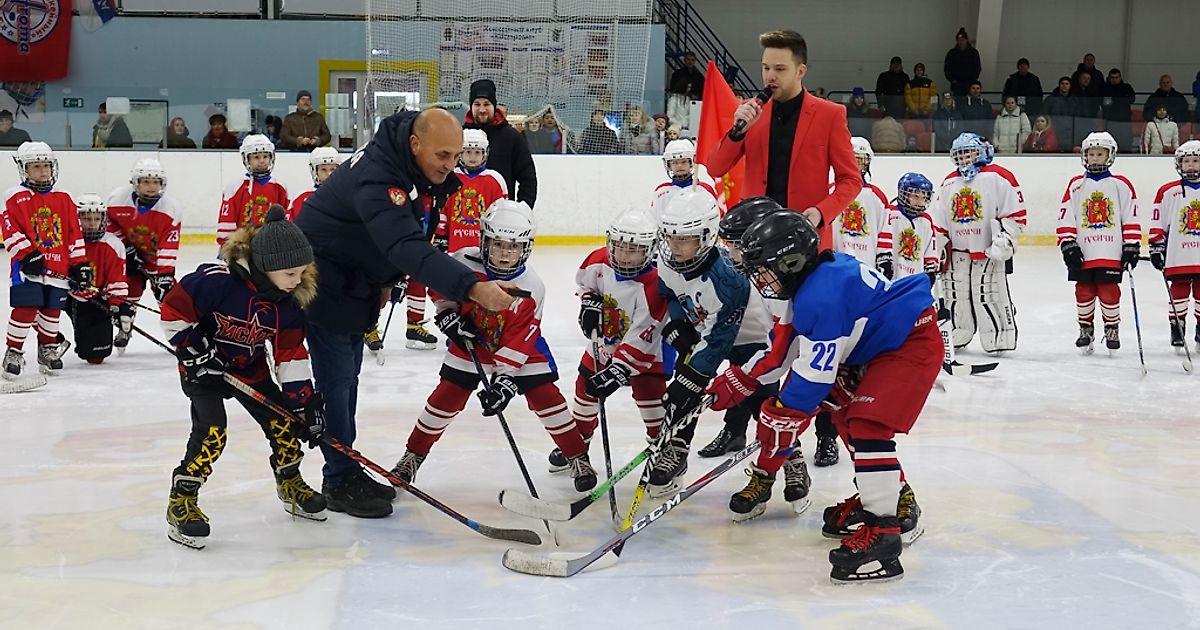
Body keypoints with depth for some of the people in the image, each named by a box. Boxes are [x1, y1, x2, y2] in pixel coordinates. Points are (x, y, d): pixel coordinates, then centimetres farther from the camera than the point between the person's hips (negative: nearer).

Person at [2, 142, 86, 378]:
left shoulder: (63, 200, 12)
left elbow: (74, 233, 13)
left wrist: (79, 263, 8)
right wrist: (28, 255, -17)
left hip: (58, 267, 5)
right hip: (28, 268, -4)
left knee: (52, 310, 11)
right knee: (25, 309, -11)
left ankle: (48, 350, 30)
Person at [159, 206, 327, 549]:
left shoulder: (289, 301, -12)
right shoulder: (217, 279, -31)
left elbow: (290, 354, -6)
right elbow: (173, 308, -22)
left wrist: (306, 401, -10)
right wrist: (195, 350, -22)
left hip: (251, 368, 6)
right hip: (203, 365, -6)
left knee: (284, 422, 3)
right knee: (211, 432, -20)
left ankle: (291, 486, 28)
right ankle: (181, 504, -7)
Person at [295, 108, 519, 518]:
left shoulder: (429, 172, -5)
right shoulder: (377, 179, -35)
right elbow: (409, 250, -48)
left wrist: (387, 282, 14)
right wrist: (471, 288, -56)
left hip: (358, 280, 10)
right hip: (324, 280, -9)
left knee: (347, 376, 17)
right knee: (335, 379, -5)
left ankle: (347, 472, 27)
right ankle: (339, 483, 4)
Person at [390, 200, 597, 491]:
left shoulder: (531, 288, -24)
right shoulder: (464, 262, -22)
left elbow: (518, 340, -24)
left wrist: (504, 379, -29)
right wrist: (448, 315, -13)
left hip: (521, 350, -1)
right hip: (469, 346, 1)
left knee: (546, 398, -7)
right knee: (445, 399, -1)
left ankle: (577, 458, 7)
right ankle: (413, 455, 16)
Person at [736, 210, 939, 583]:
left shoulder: (821, 297, -27)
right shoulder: (813, 278, 5)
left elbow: (814, 376, -24)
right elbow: (785, 347, 17)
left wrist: (779, 419, -14)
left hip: (913, 344, -12)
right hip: (878, 347, 12)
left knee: (868, 424, -23)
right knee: (845, 410, 21)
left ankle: (883, 531, -26)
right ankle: (893, 496, 32)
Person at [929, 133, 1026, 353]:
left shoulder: (998, 177, -6)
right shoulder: (949, 183, 14)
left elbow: (1016, 213, -8)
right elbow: (939, 222, 18)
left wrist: (1004, 238, -15)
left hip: (990, 251, -6)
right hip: (958, 251, 6)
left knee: (992, 295, -8)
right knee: (956, 295, 8)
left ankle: (1000, 340, 1)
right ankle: (955, 337, 22)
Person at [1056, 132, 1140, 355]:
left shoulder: (1121, 185, 3)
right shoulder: (1076, 185, 6)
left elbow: (1131, 219, 4)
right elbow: (1065, 218, 5)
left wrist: (1131, 247, 0)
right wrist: (1068, 245, -3)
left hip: (1111, 253, -2)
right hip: (1082, 253, 2)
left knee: (1109, 293, -2)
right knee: (1084, 294, 6)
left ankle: (1112, 330, 15)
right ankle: (1086, 330, 21)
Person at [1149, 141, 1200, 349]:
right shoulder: (1168, 191, 1)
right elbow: (1157, 223, 3)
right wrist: (1156, 247, 0)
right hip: (1178, 258, -1)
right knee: (1179, 293, 1)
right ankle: (1177, 329, 11)